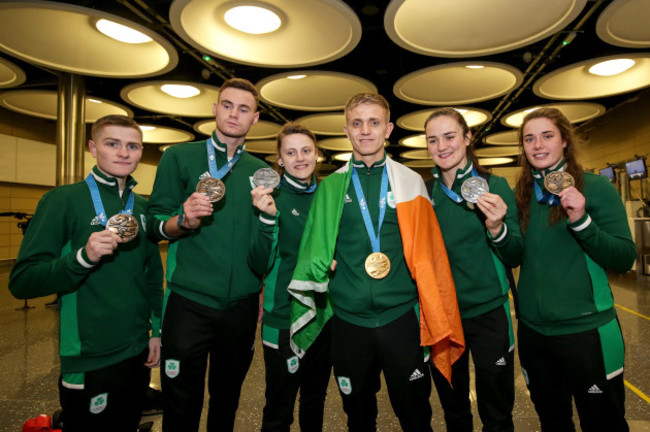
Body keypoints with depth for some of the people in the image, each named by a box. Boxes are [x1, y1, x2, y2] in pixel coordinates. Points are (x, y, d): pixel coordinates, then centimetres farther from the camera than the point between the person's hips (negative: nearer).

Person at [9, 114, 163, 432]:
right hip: (89, 359, -5)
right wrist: (83, 257, -28)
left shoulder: (143, 207, 6)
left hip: (139, 352, 5)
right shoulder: (62, 200, -9)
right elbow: (22, 281, -13)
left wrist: (157, 329, 11)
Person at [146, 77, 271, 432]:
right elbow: (156, 225, -4)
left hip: (242, 304, 3)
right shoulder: (179, 157, 1)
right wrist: (184, 220, -21)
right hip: (190, 300, -3)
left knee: (227, 399, 19)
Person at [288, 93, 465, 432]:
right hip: (348, 317, 1)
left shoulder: (411, 182, 1)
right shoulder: (330, 187, 3)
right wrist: (324, 266, -4)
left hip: (401, 315, -1)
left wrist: (435, 318, 1)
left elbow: (428, 251, 3)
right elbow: (315, 249, 12)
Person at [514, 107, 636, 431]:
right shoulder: (521, 195, 4)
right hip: (533, 330, 4)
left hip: (586, 330, -3)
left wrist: (582, 221, -25)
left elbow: (625, 259, -11)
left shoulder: (595, 187, -7)